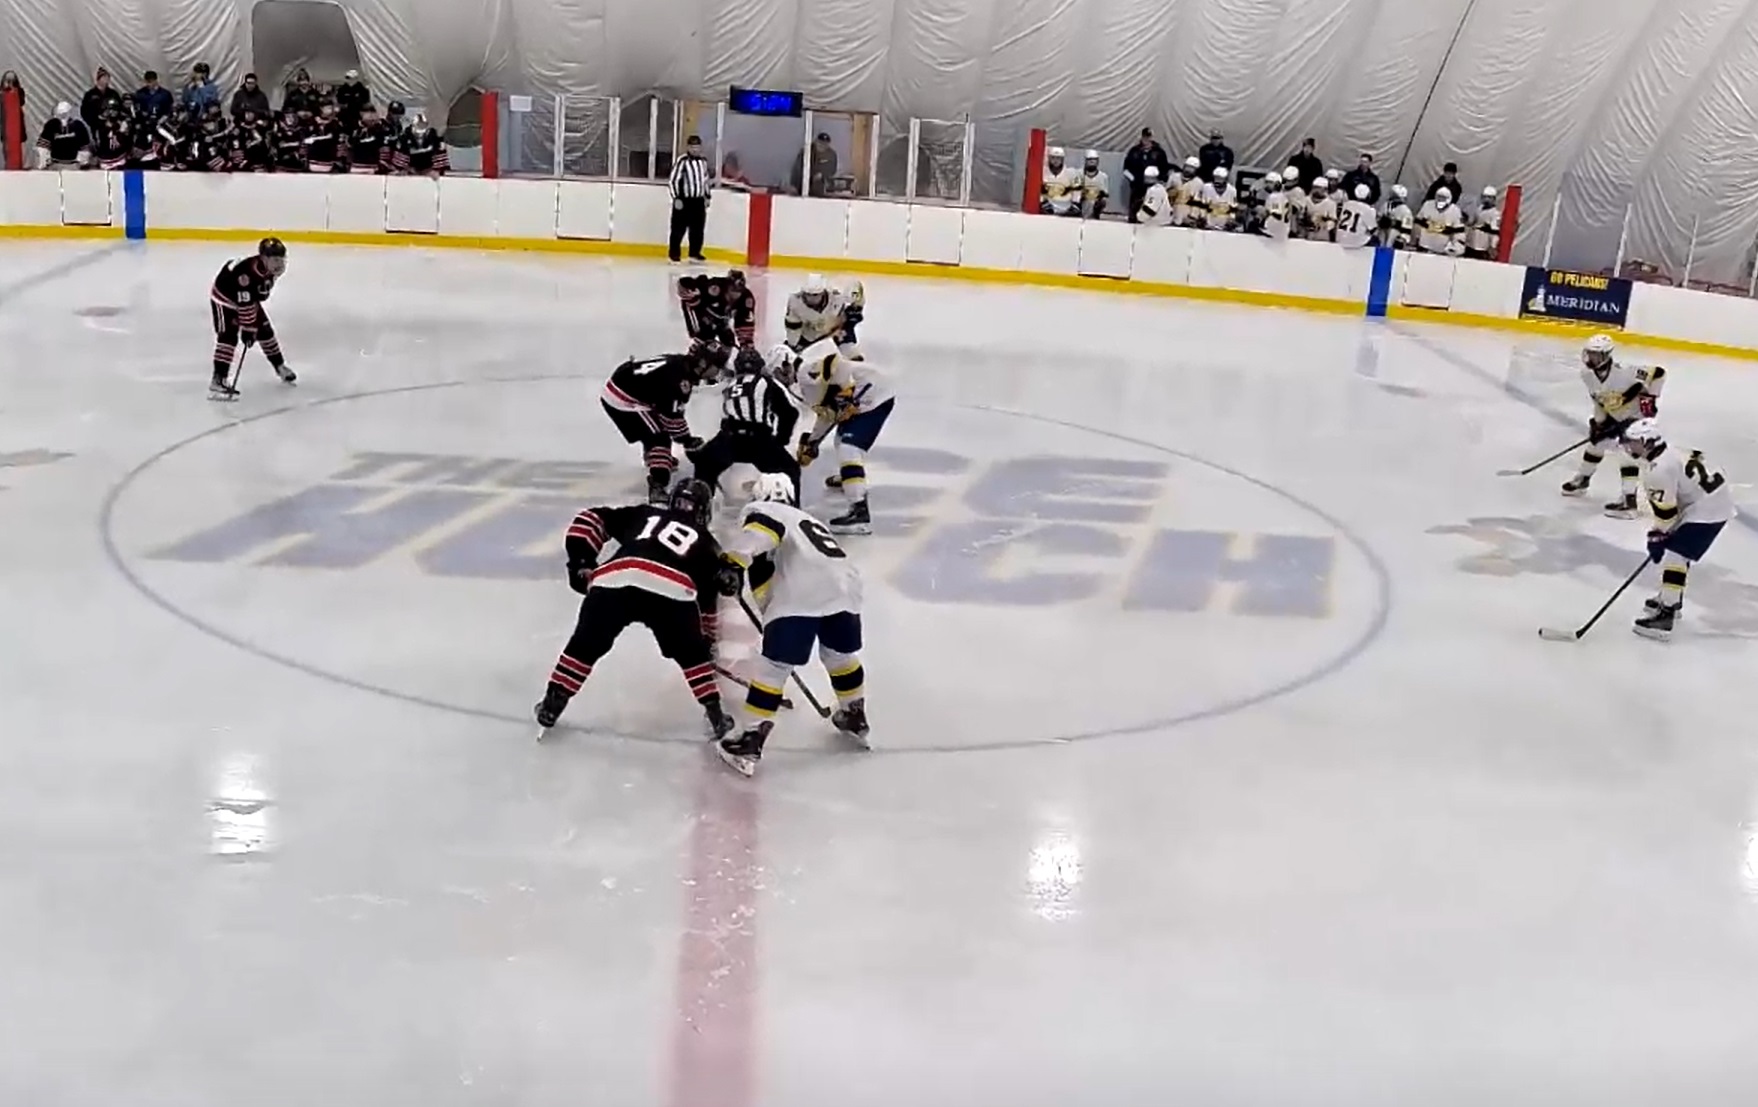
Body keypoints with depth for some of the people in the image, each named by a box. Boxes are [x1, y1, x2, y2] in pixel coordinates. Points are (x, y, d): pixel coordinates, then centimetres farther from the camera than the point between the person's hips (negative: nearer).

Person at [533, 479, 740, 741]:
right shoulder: (705, 541, 33)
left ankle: (550, 709, 22)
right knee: (692, 655, 24)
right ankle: (715, 716, 21)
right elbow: (707, 599, 36)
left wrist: (580, 561, 29)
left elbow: (591, 519, 28)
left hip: (614, 580, 1)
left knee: (584, 647, 21)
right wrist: (708, 639, 49)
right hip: (671, 589, -1)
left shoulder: (643, 514, 37)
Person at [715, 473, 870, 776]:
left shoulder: (763, 511, 18)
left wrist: (732, 562, -17)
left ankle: (750, 742, -2)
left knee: (773, 665, 0)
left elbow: (757, 531, -8)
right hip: (845, 587, 7)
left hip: (801, 594, -6)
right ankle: (855, 717, 45)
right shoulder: (809, 521, 40)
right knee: (841, 654, 29)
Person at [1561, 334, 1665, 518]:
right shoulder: (1588, 375, -12)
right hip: (1614, 415, 8)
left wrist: (1650, 397, -29)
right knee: (1596, 441, 16)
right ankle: (1582, 479, 40)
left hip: (1636, 414, -8)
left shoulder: (1624, 372, -34)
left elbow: (1658, 373, -31)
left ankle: (1628, 499, -19)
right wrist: (1597, 422, -1)